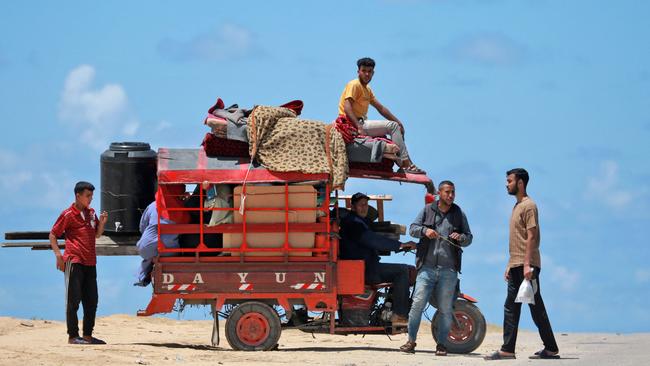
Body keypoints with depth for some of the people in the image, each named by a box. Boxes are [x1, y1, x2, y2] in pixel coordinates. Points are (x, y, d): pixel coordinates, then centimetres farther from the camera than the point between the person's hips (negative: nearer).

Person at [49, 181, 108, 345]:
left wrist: (102, 222, 3)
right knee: (73, 300, -5)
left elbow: (97, 234, 23)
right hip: (74, 261, -7)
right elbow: (53, 235, -3)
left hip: (90, 262, 7)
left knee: (91, 300, 9)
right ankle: (73, 336, -3)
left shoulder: (91, 213, 14)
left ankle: (88, 335, 17)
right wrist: (58, 255, -14)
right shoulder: (68, 214, -5)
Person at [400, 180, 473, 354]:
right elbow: (412, 228, 8)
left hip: (448, 270, 1)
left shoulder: (459, 214, 10)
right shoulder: (427, 210, 9)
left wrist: (461, 238, -10)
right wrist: (425, 231, -12)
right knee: (417, 303, -8)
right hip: (427, 267, -1)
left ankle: (442, 344, 11)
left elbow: (469, 238, 13)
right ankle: (411, 341, 0)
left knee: (446, 309, 3)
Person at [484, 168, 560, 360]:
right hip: (516, 266, 10)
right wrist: (510, 265, 21)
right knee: (511, 308, 7)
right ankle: (507, 349, 8)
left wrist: (527, 265, -23)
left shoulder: (528, 206, -10)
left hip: (527, 266, -10)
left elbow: (531, 237, -17)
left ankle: (551, 348, -3)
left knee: (536, 307, -7)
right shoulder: (517, 206, 19)